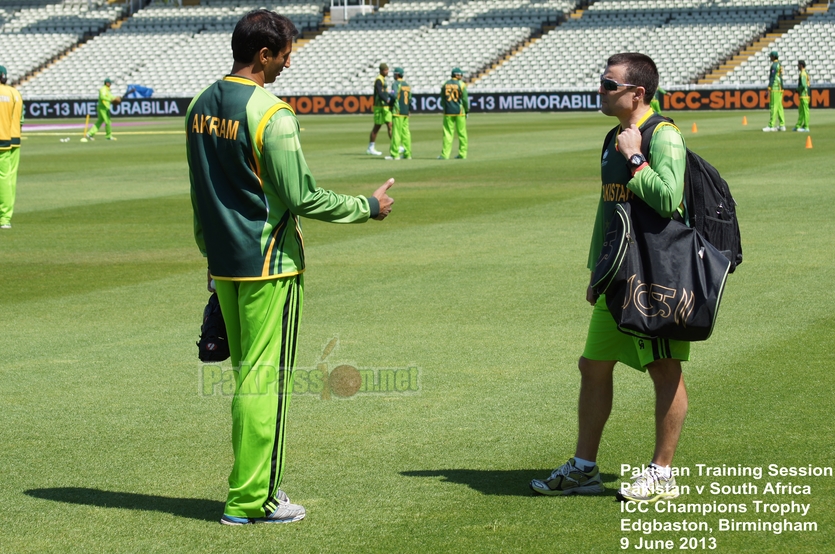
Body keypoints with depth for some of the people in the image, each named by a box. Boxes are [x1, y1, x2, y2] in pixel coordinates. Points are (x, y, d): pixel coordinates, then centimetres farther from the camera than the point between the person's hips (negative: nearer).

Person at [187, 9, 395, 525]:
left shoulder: (201, 106, 8)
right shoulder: (271, 114, -17)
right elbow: (302, 197, -17)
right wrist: (368, 207, -5)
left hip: (224, 265, 8)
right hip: (268, 266, -8)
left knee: (246, 373, 16)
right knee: (265, 378, -2)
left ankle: (254, 485, 23)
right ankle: (252, 499, 1)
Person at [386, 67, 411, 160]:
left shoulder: (396, 84, -8)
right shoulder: (407, 85, 15)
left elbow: (394, 96, -20)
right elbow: (410, 99, 16)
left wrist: (390, 103, -4)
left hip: (397, 111, -7)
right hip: (406, 111, 7)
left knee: (396, 132, -7)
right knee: (405, 132, 7)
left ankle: (394, 154, -9)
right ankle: (407, 154, 6)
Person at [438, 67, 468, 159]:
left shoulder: (445, 85, 6)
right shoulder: (461, 84, -4)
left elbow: (442, 100, 10)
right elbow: (465, 99, -6)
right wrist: (467, 111, 3)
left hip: (448, 112, 2)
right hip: (459, 111, -2)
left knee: (447, 133, 2)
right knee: (462, 133, 6)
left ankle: (445, 154, -6)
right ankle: (462, 154, 9)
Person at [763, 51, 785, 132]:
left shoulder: (774, 65, -13)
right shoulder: (780, 65, 16)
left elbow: (772, 78, -18)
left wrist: (769, 89, -18)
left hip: (775, 89, -10)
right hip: (780, 88, 10)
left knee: (773, 107, -10)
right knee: (779, 107, 11)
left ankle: (771, 126, -12)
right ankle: (782, 125, 11)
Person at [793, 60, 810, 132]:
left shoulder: (803, 74, -15)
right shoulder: (806, 73, 16)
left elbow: (803, 85, -26)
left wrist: (798, 89, -9)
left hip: (804, 95, -10)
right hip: (803, 95, 10)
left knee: (805, 111, -7)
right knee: (800, 111, 15)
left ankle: (806, 127, -6)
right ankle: (798, 126, 21)